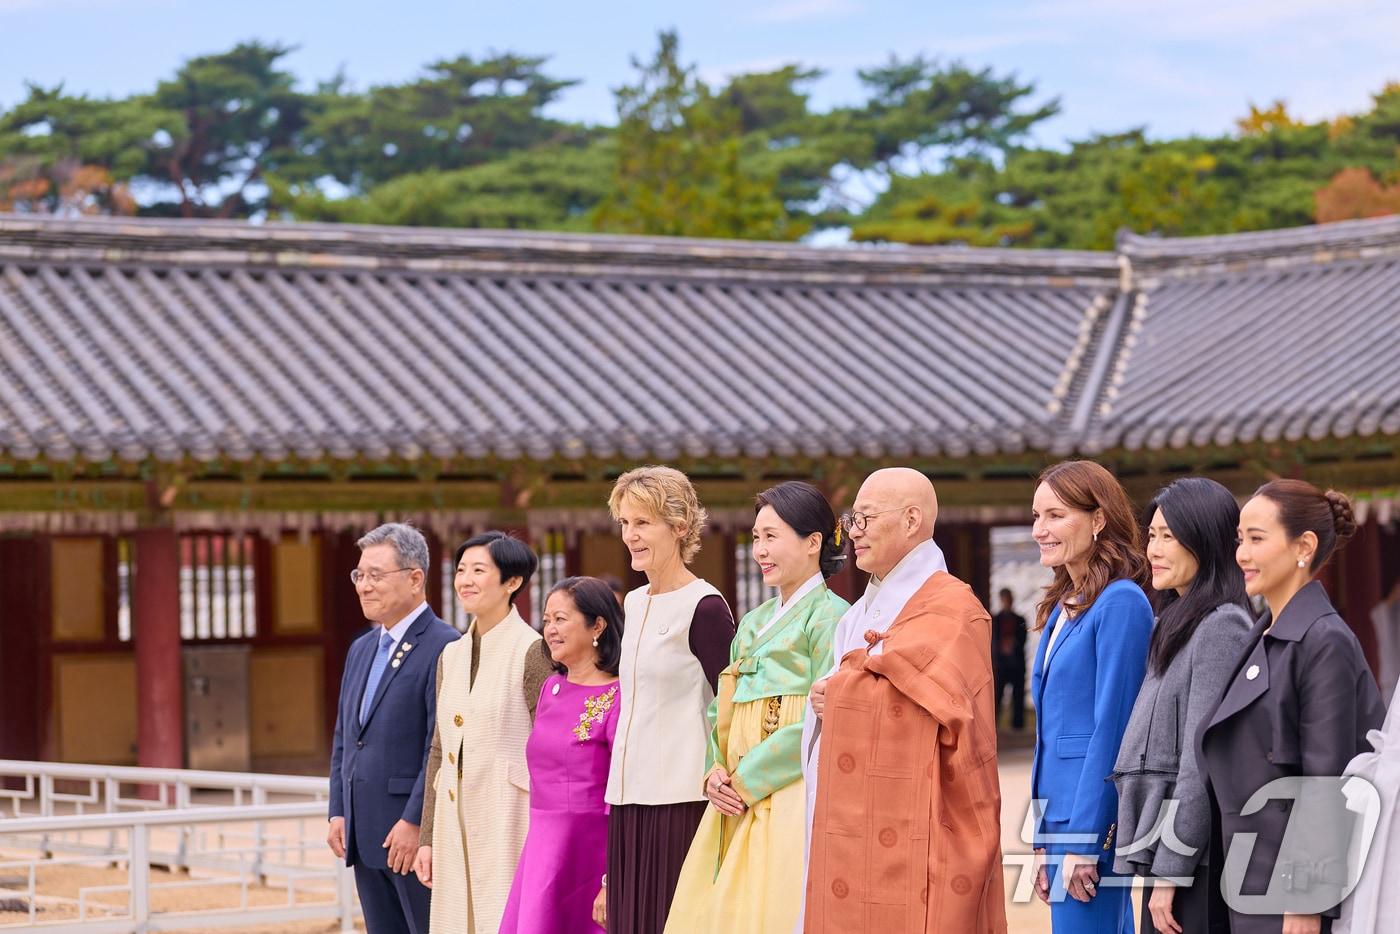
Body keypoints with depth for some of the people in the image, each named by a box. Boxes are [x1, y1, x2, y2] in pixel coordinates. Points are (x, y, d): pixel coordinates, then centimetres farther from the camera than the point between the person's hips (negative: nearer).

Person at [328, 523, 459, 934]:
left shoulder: (443, 647, -11)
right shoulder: (361, 649, 17)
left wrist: (415, 823, -19)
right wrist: (338, 812, 11)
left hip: (417, 834, -8)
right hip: (365, 836, 8)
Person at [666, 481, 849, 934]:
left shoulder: (829, 617, -6)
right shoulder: (754, 622, 20)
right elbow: (721, 711, 21)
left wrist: (747, 780, -13)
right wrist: (715, 772, 1)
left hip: (791, 802, -8)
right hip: (737, 806, 8)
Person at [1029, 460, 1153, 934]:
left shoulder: (1120, 602, -11)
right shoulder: (1062, 608, 16)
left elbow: (1112, 727, -15)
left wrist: (1084, 841, -17)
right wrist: (1044, 841, 17)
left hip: (1095, 820, -9)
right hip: (1063, 817, 9)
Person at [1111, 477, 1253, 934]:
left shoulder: (1222, 626, -11)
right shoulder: (1175, 625, 18)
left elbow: (1202, 762, -15)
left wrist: (1170, 872, -16)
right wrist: (1159, 870, 15)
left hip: (1198, 859, -9)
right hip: (1163, 848, 9)